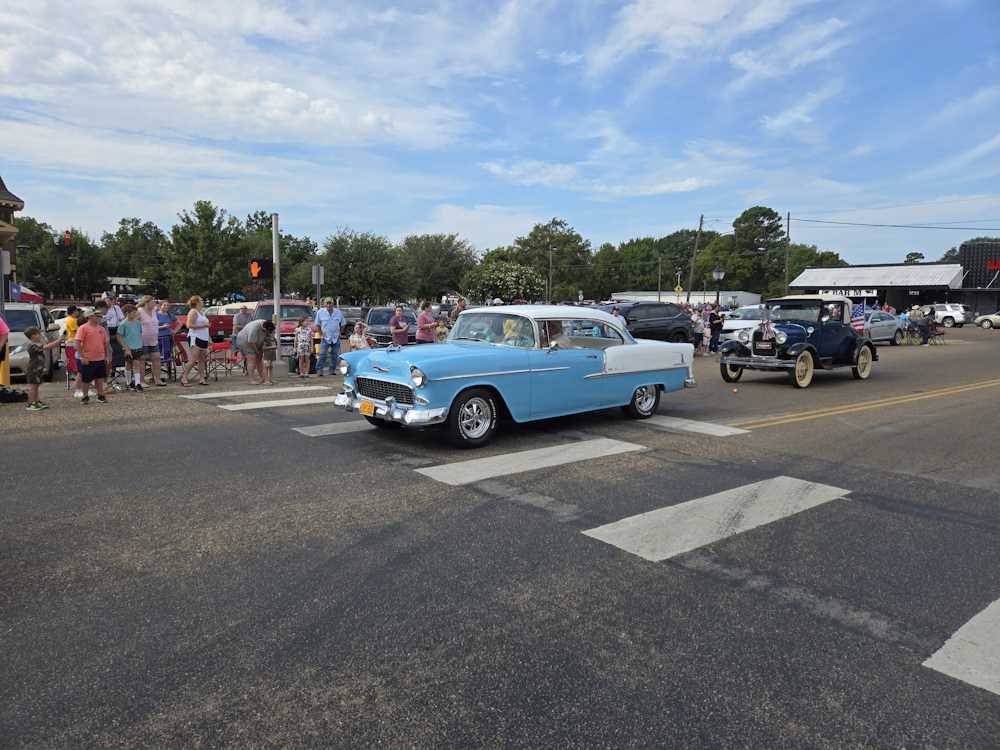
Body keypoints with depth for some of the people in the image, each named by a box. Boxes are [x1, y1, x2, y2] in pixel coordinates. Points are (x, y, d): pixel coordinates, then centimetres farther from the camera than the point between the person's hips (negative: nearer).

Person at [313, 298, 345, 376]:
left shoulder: (339, 313, 3)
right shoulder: (320, 312, -1)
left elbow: (342, 325, 13)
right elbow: (317, 325, 6)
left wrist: (338, 333, 5)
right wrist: (321, 333, -1)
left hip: (336, 338, 2)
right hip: (325, 338, -2)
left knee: (334, 355, 6)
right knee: (322, 354, -9)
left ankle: (332, 370, 15)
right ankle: (319, 370, -8)